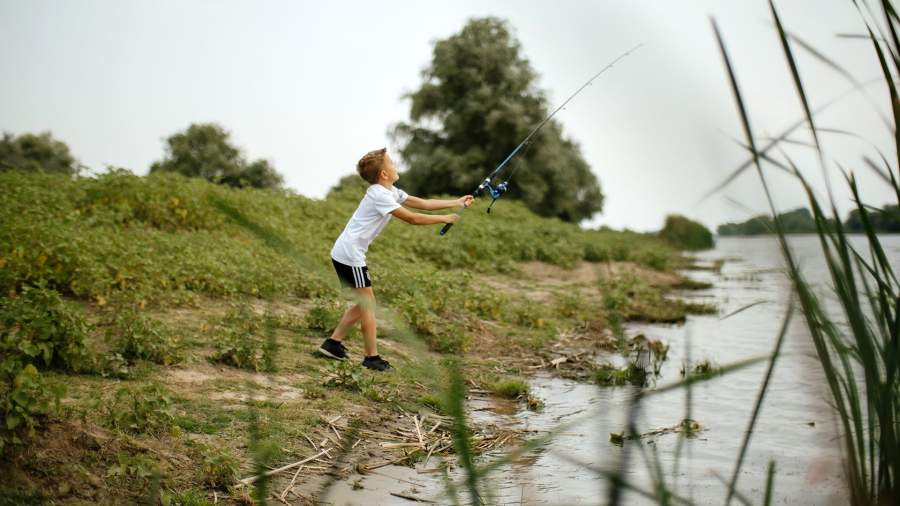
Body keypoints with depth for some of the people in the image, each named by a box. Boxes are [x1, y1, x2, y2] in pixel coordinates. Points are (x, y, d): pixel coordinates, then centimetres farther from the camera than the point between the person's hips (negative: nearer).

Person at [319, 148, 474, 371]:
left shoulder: (390, 191, 11)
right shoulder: (379, 195, -18)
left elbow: (423, 203, 11)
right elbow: (412, 218, -19)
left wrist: (457, 203, 7)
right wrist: (445, 219, -10)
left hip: (346, 253, 10)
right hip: (350, 254, -10)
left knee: (364, 303, 16)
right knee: (368, 304, -2)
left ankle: (333, 343, 19)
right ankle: (372, 357, 4)